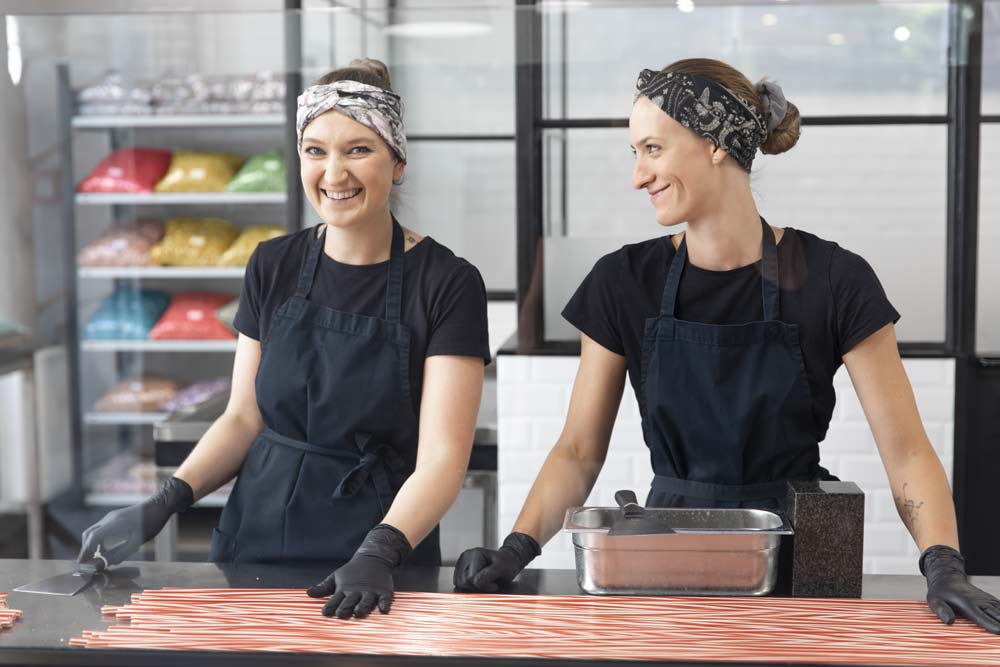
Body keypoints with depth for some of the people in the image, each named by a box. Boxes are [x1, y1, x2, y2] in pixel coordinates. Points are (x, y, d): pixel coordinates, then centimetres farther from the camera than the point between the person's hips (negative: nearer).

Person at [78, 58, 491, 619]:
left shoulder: (446, 283, -11)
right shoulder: (273, 267, 3)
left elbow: (441, 459, -16)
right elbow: (244, 417, 8)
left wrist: (380, 553, -31)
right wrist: (166, 503, -7)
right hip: (256, 537, 4)